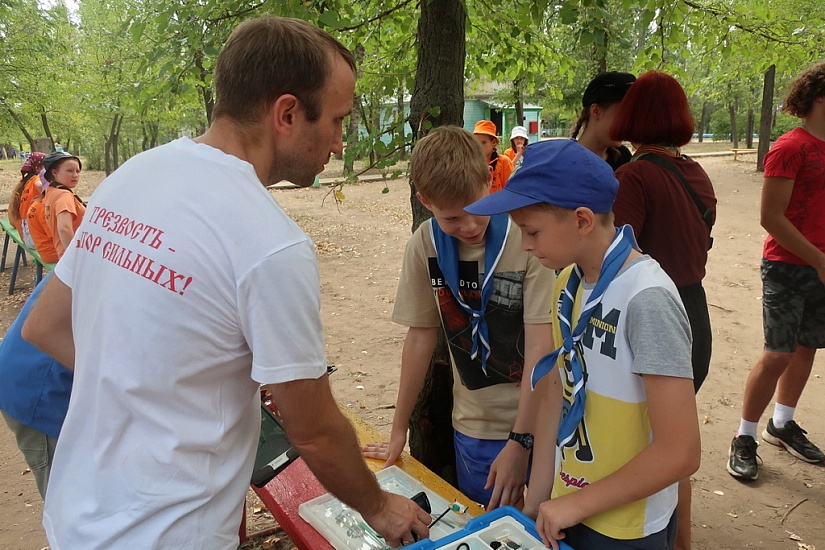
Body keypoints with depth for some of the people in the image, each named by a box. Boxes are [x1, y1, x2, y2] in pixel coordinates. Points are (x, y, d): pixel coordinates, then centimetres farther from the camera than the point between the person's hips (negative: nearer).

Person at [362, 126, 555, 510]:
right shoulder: (425, 244, -6)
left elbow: (541, 346, -16)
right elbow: (421, 336, 2)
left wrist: (521, 441, -18)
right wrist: (399, 431, 6)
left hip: (537, 422, -3)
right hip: (473, 426, 3)